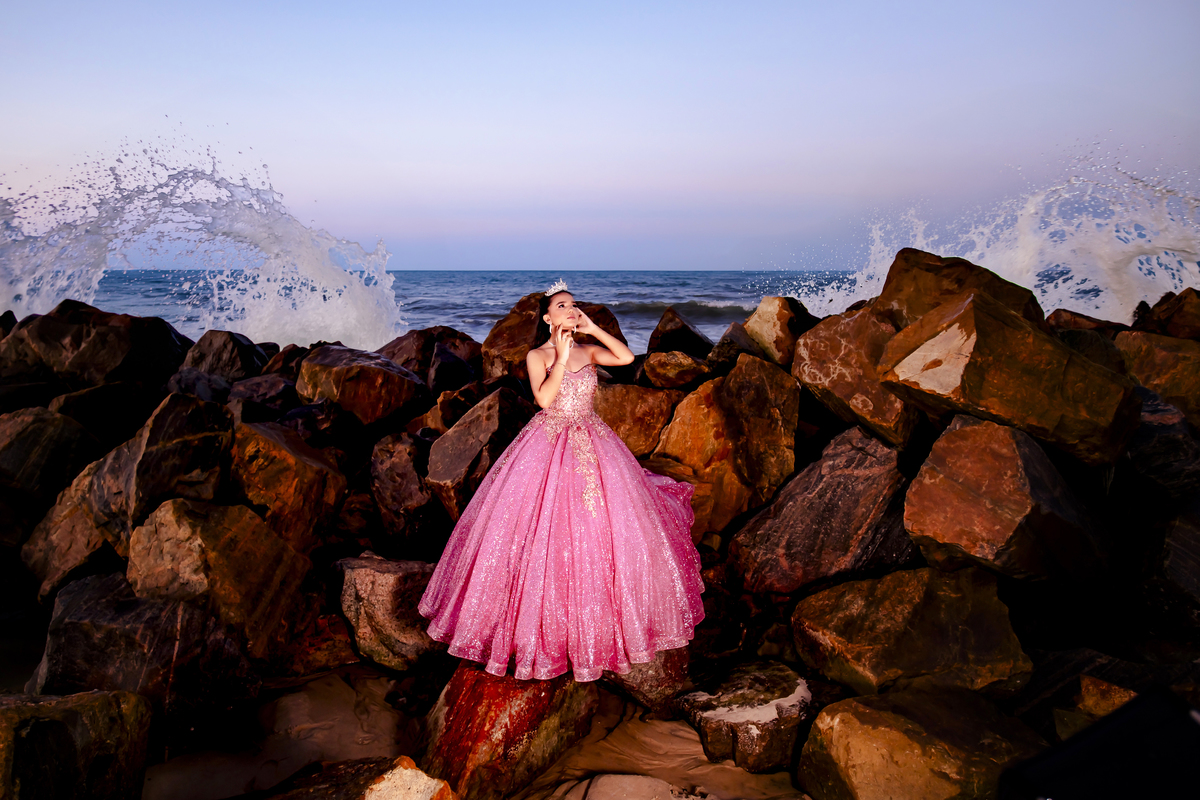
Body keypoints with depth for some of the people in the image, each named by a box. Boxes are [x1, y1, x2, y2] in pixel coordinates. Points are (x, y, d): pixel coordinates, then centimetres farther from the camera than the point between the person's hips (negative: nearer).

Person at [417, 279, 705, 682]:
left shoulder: (589, 352, 7)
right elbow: (544, 398, -17)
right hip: (547, 448, -3)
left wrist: (592, 328, -6)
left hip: (591, 444, 3)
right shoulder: (537, 356, -2)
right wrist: (561, 357, -15)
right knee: (542, 533, -2)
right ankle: (544, 626, 14)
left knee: (598, 530, 6)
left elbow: (628, 357, -9)